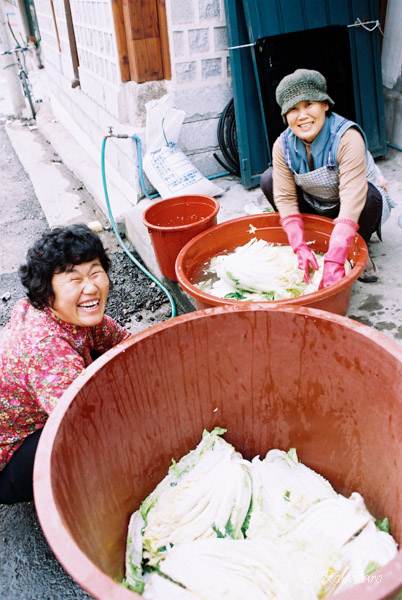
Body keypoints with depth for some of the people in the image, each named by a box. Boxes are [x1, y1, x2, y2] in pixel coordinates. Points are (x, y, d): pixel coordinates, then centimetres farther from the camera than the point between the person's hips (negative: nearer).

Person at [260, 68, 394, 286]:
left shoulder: (348, 138, -31)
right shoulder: (283, 145, -16)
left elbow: (352, 200, -40)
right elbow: (285, 198, -19)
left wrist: (334, 262, -49)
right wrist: (301, 248, -33)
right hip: (318, 210, 4)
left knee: (368, 194, -37)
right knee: (269, 180, -15)